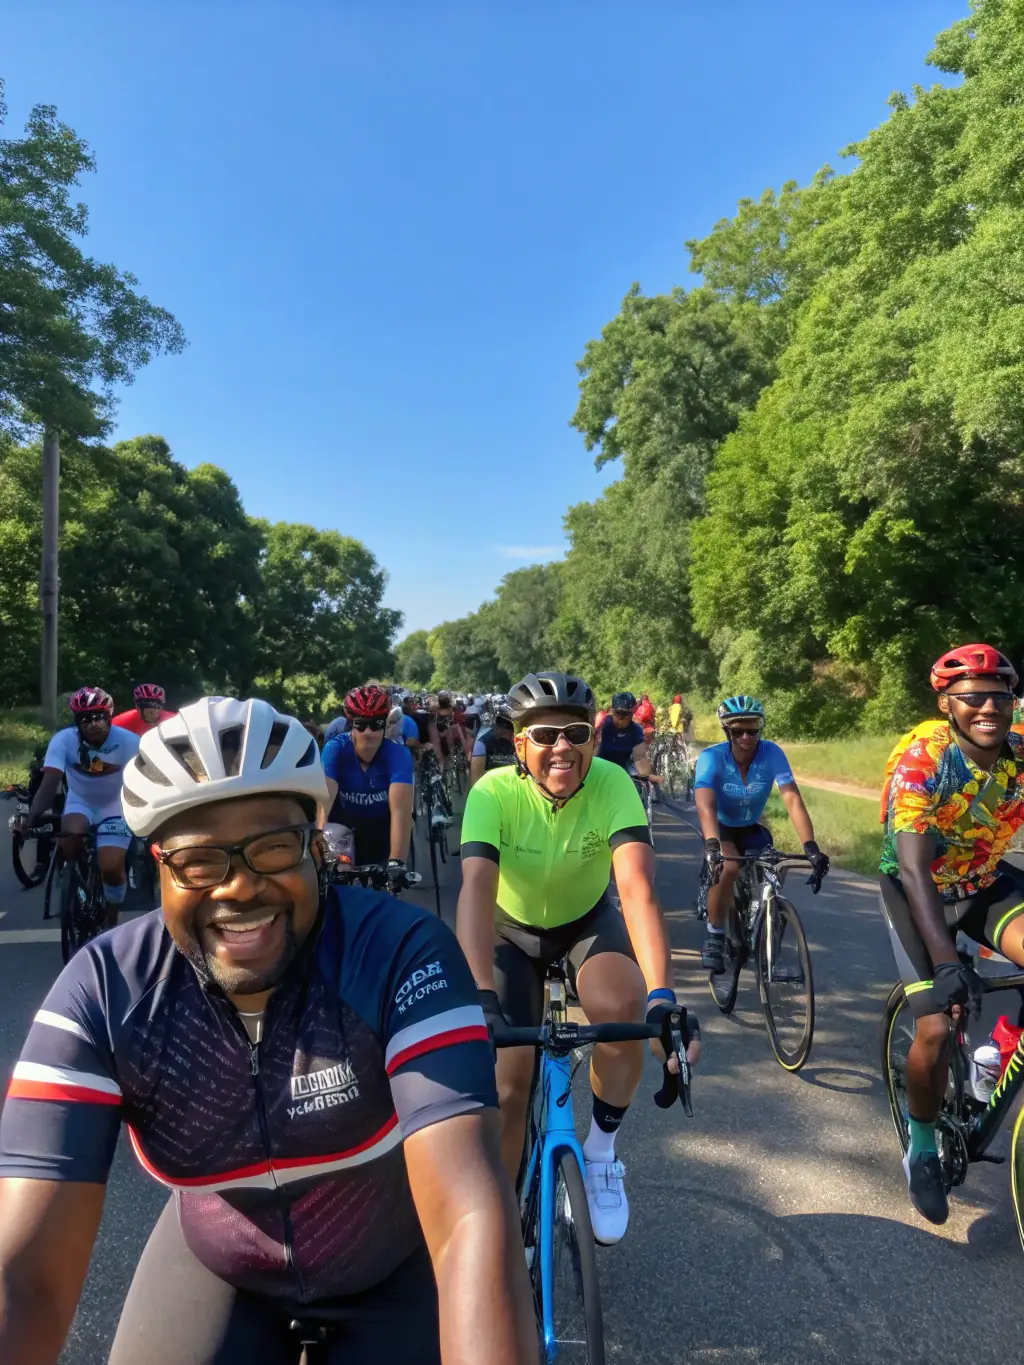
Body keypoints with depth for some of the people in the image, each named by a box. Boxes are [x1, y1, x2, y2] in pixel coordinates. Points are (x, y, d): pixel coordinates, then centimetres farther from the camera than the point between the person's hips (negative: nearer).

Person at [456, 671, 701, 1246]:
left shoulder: (613, 785, -29)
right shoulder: (494, 793, -29)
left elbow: (638, 888, -39)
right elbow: (476, 891, -40)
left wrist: (662, 996, -53)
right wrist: (483, 999, -54)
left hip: (588, 920, 0)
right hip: (514, 930, 0)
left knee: (622, 1005, -31)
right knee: (509, 1077, -6)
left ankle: (601, 1150, -3)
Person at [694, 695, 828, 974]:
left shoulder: (772, 753, -23)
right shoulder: (711, 757, -28)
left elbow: (793, 799, -31)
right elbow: (705, 806, -42)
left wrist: (811, 847, -44)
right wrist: (712, 845, -59)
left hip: (751, 828, 3)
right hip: (720, 828, -3)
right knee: (728, 867, -31)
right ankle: (714, 937, -11)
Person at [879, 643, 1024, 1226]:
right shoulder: (922, 759, -27)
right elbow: (914, 867, -32)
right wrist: (945, 961, -40)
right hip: (918, 888, -3)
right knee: (937, 1025, -12)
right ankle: (922, 1151, 14)